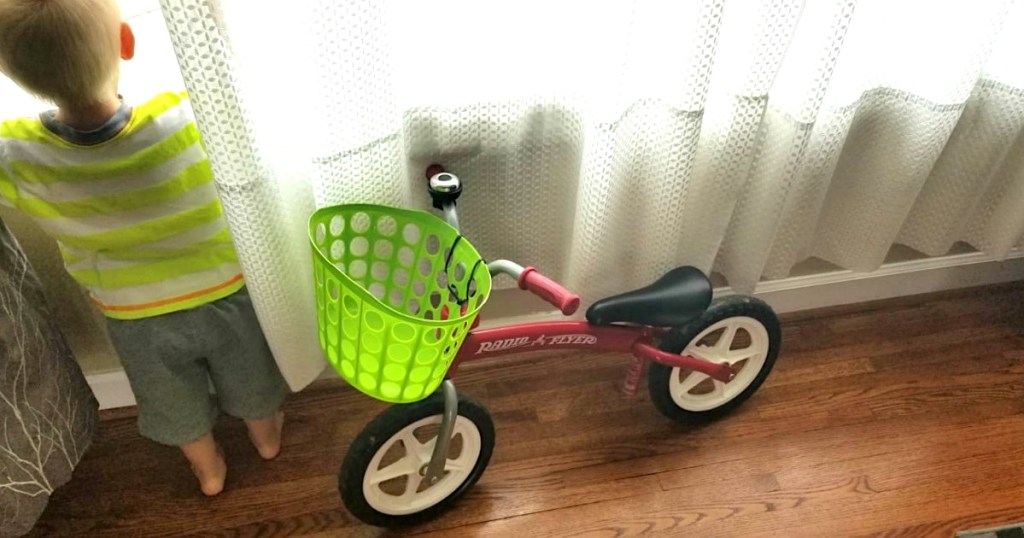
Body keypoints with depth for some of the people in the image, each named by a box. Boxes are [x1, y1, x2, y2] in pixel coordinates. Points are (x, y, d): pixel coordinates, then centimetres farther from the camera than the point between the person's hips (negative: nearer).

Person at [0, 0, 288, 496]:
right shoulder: (190, 120, -34)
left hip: (137, 323, 1)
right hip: (225, 299, 0)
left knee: (181, 409, 30)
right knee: (251, 385, 30)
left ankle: (208, 470, 56)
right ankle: (267, 437, 58)